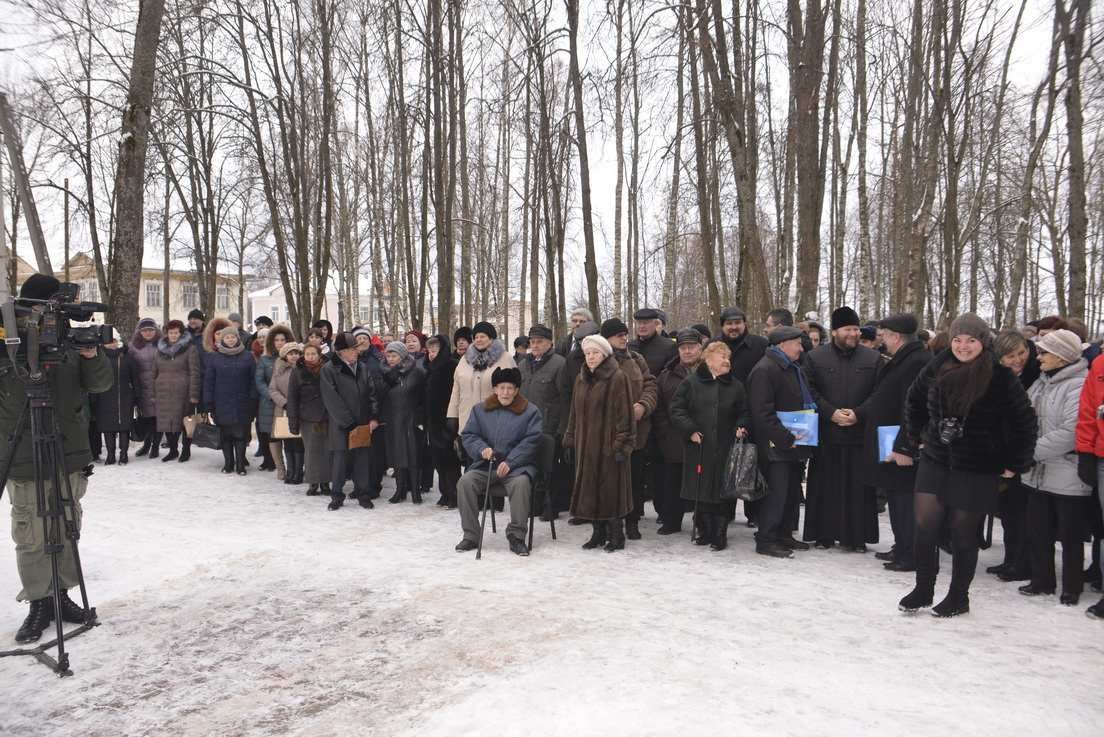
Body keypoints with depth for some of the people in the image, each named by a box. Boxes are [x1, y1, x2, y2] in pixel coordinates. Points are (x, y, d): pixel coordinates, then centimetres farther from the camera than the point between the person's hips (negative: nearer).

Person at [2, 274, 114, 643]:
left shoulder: (71, 343, 3)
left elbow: (101, 383, 0)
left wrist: (92, 356, -20)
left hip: (71, 459, 3)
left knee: (67, 534, 13)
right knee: (32, 539, 3)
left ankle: (61, 595, 26)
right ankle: (39, 603, 16)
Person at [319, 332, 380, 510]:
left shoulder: (362, 368, 10)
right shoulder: (329, 370, -5)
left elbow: (372, 394, 9)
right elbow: (332, 400, -11)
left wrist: (374, 417, -4)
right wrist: (349, 423, -14)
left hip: (363, 424, 4)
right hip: (341, 425, -4)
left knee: (362, 459, 7)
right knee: (339, 459, 1)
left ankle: (363, 493, 19)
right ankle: (337, 495, 15)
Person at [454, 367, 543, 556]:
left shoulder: (530, 411, 3)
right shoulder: (480, 409, 13)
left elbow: (531, 441, -5)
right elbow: (468, 435, 10)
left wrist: (510, 462, -16)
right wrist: (482, 449, -11)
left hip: (517, 466, -3)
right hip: (486, 465, 3)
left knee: (520, 483, -35)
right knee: (465, 481, -23)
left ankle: (516, 537, -22)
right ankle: (470, 536, -11)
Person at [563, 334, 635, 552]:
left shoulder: (617, 378, -8)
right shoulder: (581, 379, 13)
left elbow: (624, 414, -12)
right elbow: (574, 412, 16)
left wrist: (621, 445, -16)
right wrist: (570, 441, 12)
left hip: (608, 444, -6)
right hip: (585, 444, 6)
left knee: (610, 489, -2)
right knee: (589, 488, 8)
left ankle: (615, 535, 11)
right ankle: (598, 533, 19)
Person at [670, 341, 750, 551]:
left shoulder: (735, 385, 9)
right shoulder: (691, 383, 1)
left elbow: (744, 412, 14)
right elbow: (676, 409, 0)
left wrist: (740, 428, -5)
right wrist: (690, 430, -9)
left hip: (725, 449, 1)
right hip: (699, 447, -1)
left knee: (723, 491, 0)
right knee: (701, 491, 5)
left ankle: (720, 534, 11)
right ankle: (706, 531, 19)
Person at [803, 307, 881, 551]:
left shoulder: (873, 358, 7)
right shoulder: (815, 357, 4)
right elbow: (809, 391, -1)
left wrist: (858, 414, -9)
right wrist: (831, 412, -11)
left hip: (860, 433, 1)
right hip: (825, 433, -1)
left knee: (858, 486, 3)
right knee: (826, 485, 4)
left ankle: (856, 536, 13)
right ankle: (823, 534, 13)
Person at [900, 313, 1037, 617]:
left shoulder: (1000, 378, -12)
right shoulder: (937, 368, -1)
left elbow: (1024, 422, -8)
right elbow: (915, 400, 16)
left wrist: (1015, 464, -5)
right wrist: (919, 436, 15)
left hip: (976, 470, -3)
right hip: (935, 462, 3)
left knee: (963, 534, 7)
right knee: (924, 526, 1)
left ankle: (958, 597, 24)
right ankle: (923, 589, 18)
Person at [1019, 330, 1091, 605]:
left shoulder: (1078, 385, -16)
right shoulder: (1040, 383, 11)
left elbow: (1070, 432, -23)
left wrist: (1032, 450, -18)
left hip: (1067, 478, -8)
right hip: (1038, 474, 8)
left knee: (1070, 536, 7)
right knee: (1038, 532, 15)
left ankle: (1072, 588, 21)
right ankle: (1042, 581, 30)